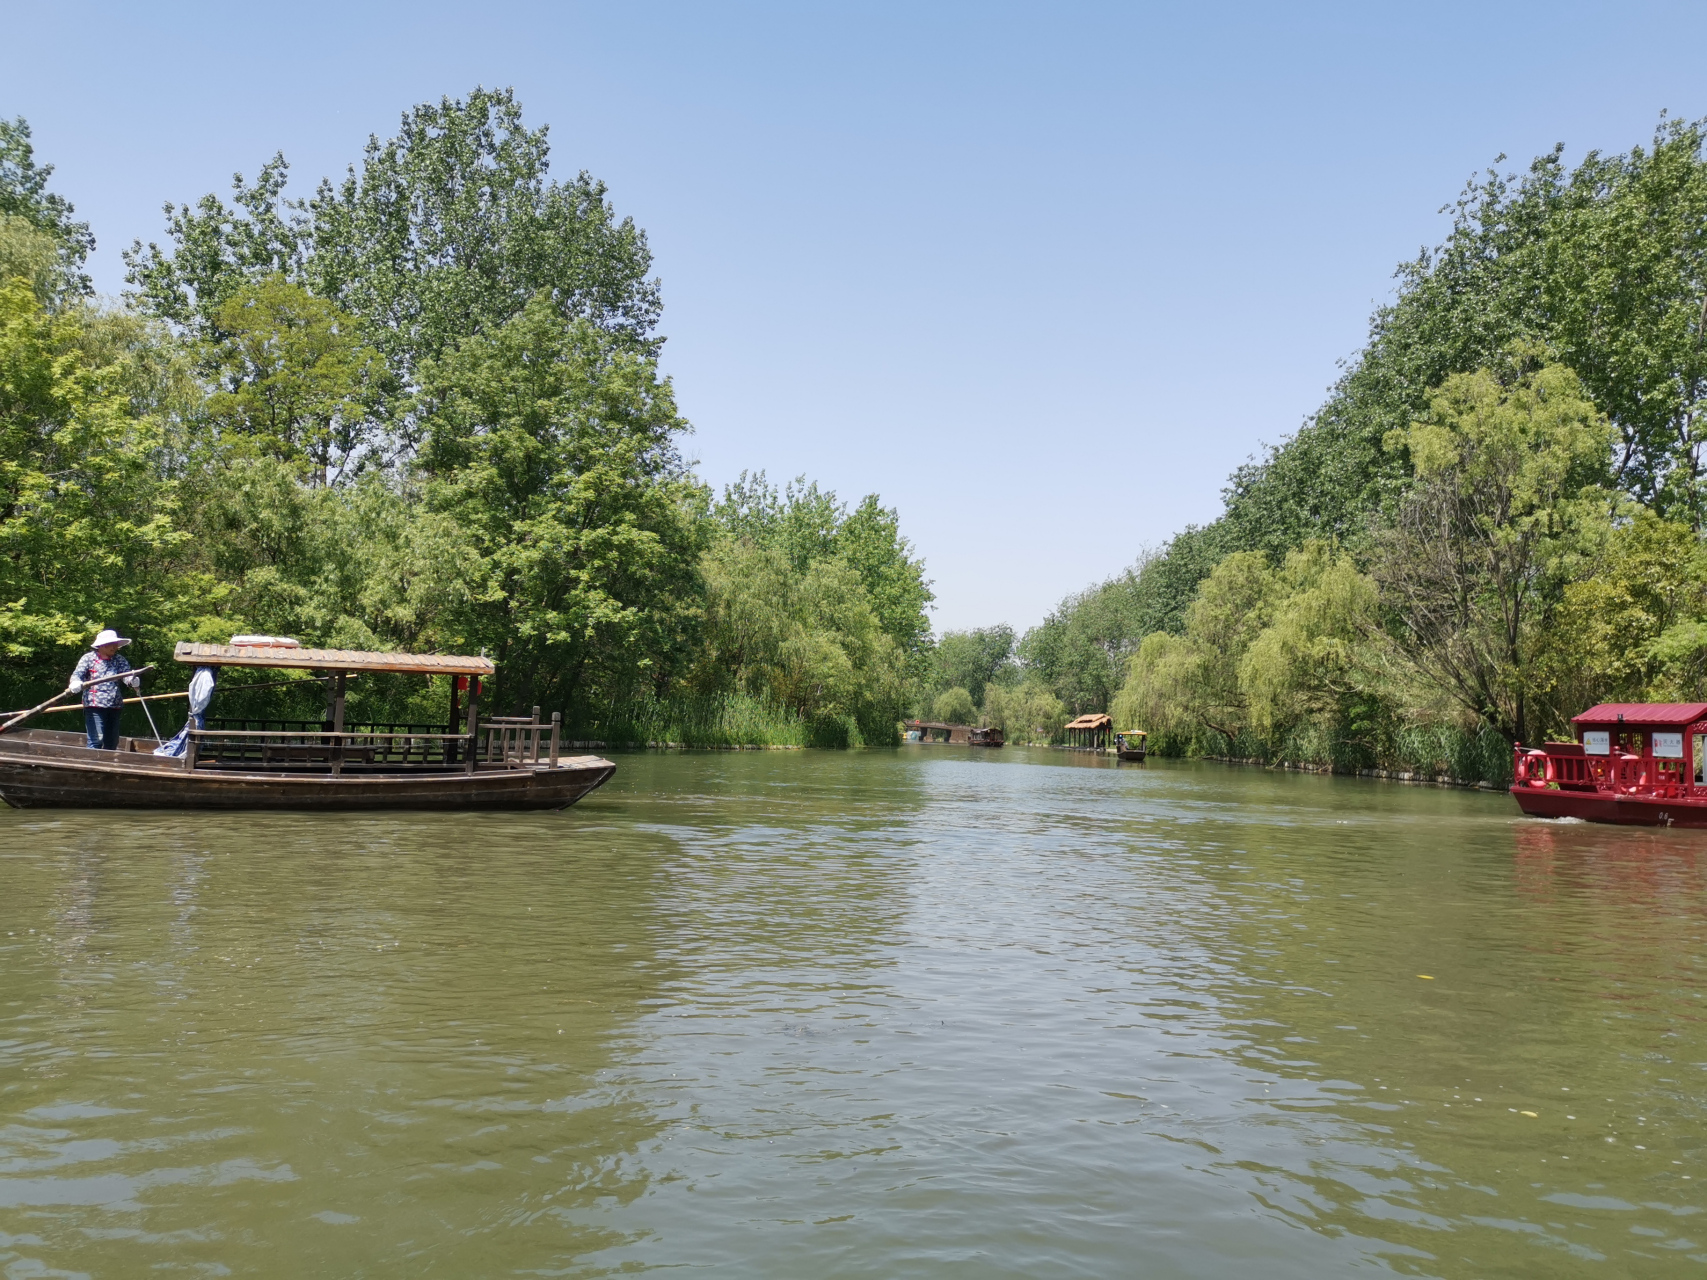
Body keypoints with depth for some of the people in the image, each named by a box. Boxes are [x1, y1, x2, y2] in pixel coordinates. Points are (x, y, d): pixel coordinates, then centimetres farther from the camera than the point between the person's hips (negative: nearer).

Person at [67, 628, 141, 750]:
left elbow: (127, 675, -5)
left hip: (114, 707, 5)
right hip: (94, 705, -5)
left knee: (112, 742, 10)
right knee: (96, 740, -14)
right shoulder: (89, 658, 2)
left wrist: (133, 680, -30)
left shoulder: (119, 660, 10)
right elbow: (77, 674, -5)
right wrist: (75, 683, -30)